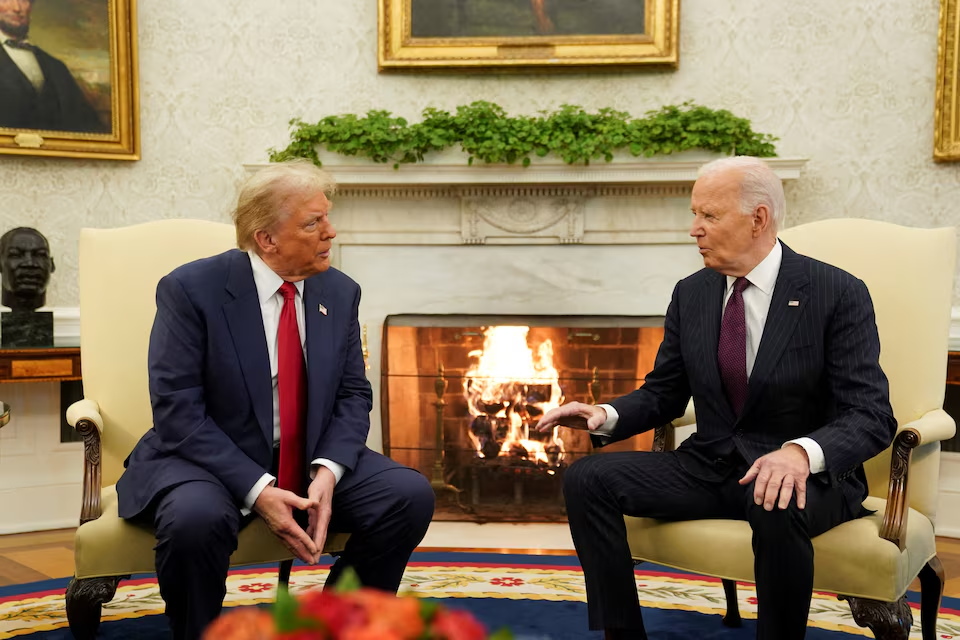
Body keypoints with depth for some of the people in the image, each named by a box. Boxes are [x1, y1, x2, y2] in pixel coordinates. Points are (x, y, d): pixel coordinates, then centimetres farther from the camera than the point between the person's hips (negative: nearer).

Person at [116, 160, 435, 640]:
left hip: (312, 459, 4)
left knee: (410, 494, -16)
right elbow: (178, 410, -17)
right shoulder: (191, 289, -12)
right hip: (209, 459, -4)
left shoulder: (340, 292, 2)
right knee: (196, 518, -36)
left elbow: (352, 395, 4)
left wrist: (328, 471, -16)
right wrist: (257, 490, -26)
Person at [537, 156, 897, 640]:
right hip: (707, 466, 5)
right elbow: (663, 394, 12)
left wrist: (802, 453, -36)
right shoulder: (691, 293, 5)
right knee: (586, 479, -14)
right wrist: (606, 415, -10)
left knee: (778, 509, -39)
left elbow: (870, 416, -16)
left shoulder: (838, 294, -10)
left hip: (808, 473, -5)